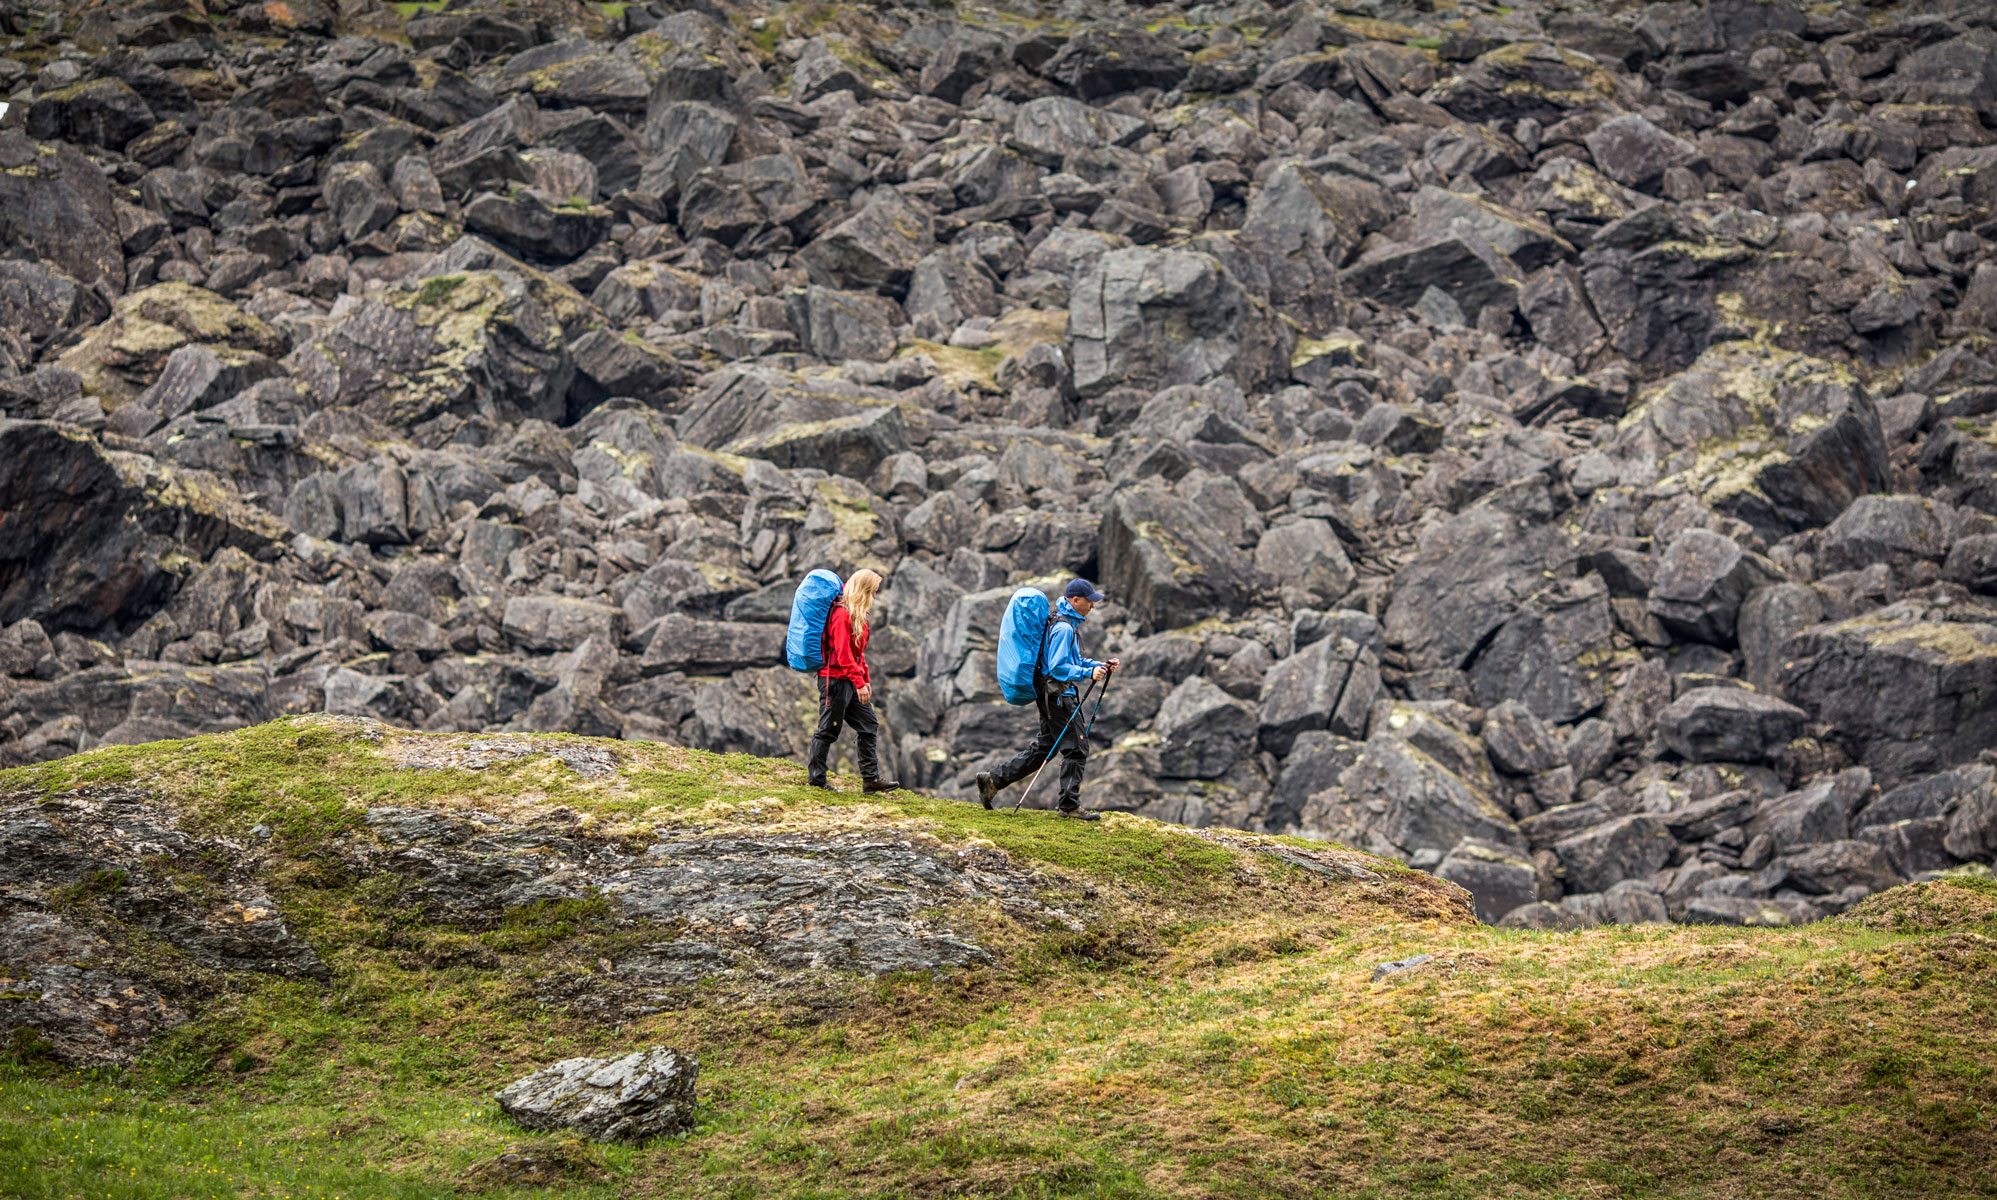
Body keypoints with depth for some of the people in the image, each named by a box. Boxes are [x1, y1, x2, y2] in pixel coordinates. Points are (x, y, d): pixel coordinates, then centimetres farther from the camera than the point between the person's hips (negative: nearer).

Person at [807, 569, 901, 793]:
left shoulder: (855, 615, 16)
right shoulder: (842, 615, -17)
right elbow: (843, 654, -22)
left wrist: (866, 680, 16)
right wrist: (859, 682, -23)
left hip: (851, 681, 10)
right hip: (836, 680, -10)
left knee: (869, 726, 7)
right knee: (829, 730, -3)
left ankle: (871, 778, 9)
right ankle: (815, 778, 5)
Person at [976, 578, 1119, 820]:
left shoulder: (1067, 624, 16)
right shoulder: (1064, 628, -18)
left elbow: (1073, 660, 23)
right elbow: (1058, 667, -23)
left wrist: (1099, 666, 11)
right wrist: (1088, 673, -26)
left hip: (1052, 697, 11)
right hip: (1057, 697, -11)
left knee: (1043, 748, 15)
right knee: (1077, 746, -5)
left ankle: (993, 780, 16)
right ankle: (1070, 805, 0)